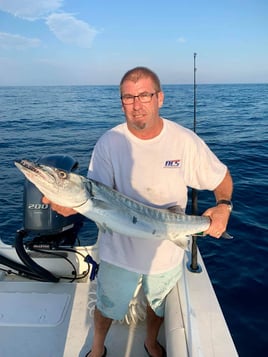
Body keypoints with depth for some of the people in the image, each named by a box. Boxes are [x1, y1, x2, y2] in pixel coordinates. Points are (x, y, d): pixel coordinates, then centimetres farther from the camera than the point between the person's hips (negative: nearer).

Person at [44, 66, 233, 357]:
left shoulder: (186, 141, -15)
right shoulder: (108, 143, -17)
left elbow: (222, 178, -3)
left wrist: (223, 206, -22)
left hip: (166, 249, 1)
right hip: (119, 248, -1)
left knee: (158, 304, 28)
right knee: (107, 306, 22)